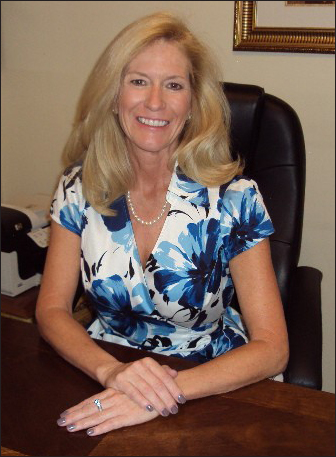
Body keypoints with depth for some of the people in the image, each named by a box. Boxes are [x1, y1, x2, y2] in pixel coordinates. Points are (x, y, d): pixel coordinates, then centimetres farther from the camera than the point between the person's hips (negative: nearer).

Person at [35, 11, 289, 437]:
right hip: (107, 370, 2)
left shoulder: (233, 197, -14)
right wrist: (110, 370, -24)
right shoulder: (80, 186, -6)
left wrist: (168, 393, -29)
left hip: (211, 385, -1)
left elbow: (271, 347, -15)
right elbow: (51, 310, -5)